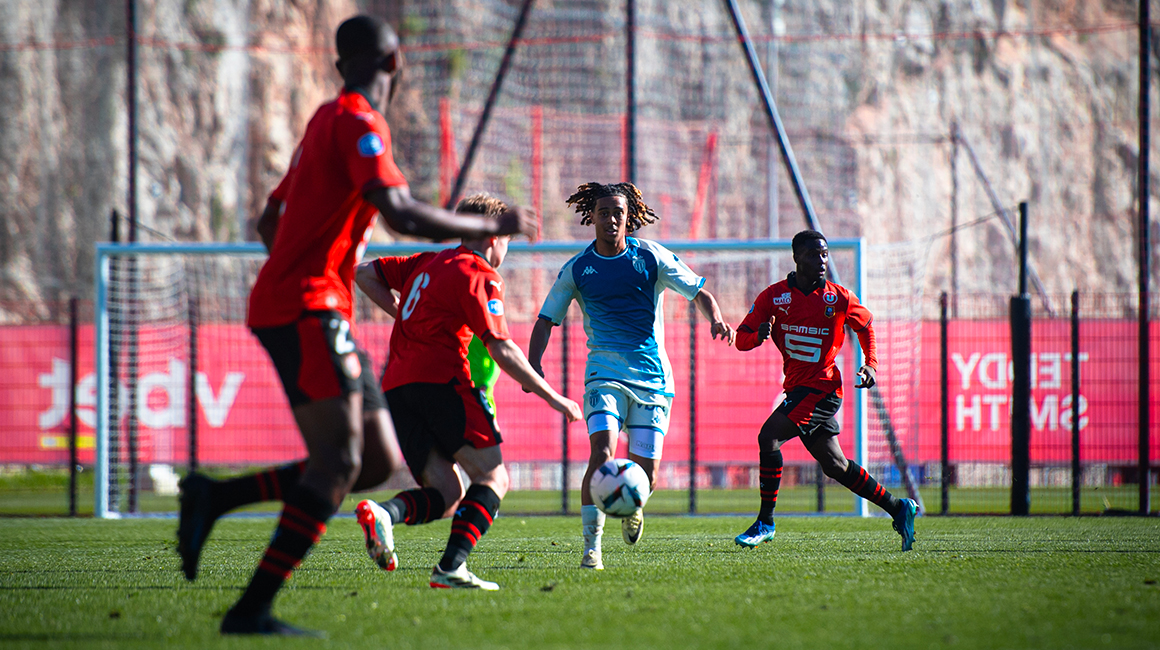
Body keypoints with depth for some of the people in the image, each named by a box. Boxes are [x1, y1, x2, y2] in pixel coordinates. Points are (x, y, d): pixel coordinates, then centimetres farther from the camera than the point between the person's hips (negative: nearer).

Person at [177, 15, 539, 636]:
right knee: (338, 463, -18)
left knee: (378, 462, 4)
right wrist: (492, 227, -11)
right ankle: (252, 610, -24)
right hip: (305, 310, -10)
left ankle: (214, 498, 5)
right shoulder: (358, 123, -9)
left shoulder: (326, 121, 22)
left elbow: (270, 223, 30)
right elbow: (402, 214, -21)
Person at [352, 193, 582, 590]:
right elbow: (501, 350, -9)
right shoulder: (480, 275, -1)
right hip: (441, 379, -8)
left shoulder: (428, 263, 22)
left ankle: (384, 512, -23)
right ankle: (450, 567, -20)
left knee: (448, 496, 7)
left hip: (396, 387, 8)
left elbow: (364, 274, 29)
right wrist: (552, 398, -4)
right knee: (493, 478, -3)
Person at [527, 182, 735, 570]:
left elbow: (700, 293, 6)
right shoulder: (577, 270, 3)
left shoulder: (651, 257, 2)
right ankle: (591, 548, -16)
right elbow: (546, 320, 9)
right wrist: (533, 366, -8)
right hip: (605, 374, -1)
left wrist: (716, 319, -16)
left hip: (653, 377, 1)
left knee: (645, 475, -2)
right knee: (602, 454, -23)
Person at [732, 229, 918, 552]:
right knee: (835, 465, 11)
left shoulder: (839, 298, -3)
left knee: (768, 437, -20)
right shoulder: (774, 296, 1)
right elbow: (741, 339, -1)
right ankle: (898, 508, 23)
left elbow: (865, 325, 16)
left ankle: (765, 522, -13)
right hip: (797, 388, 5)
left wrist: (871, 365, 4)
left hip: (822, 388, -5)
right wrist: (759, 334, -23)